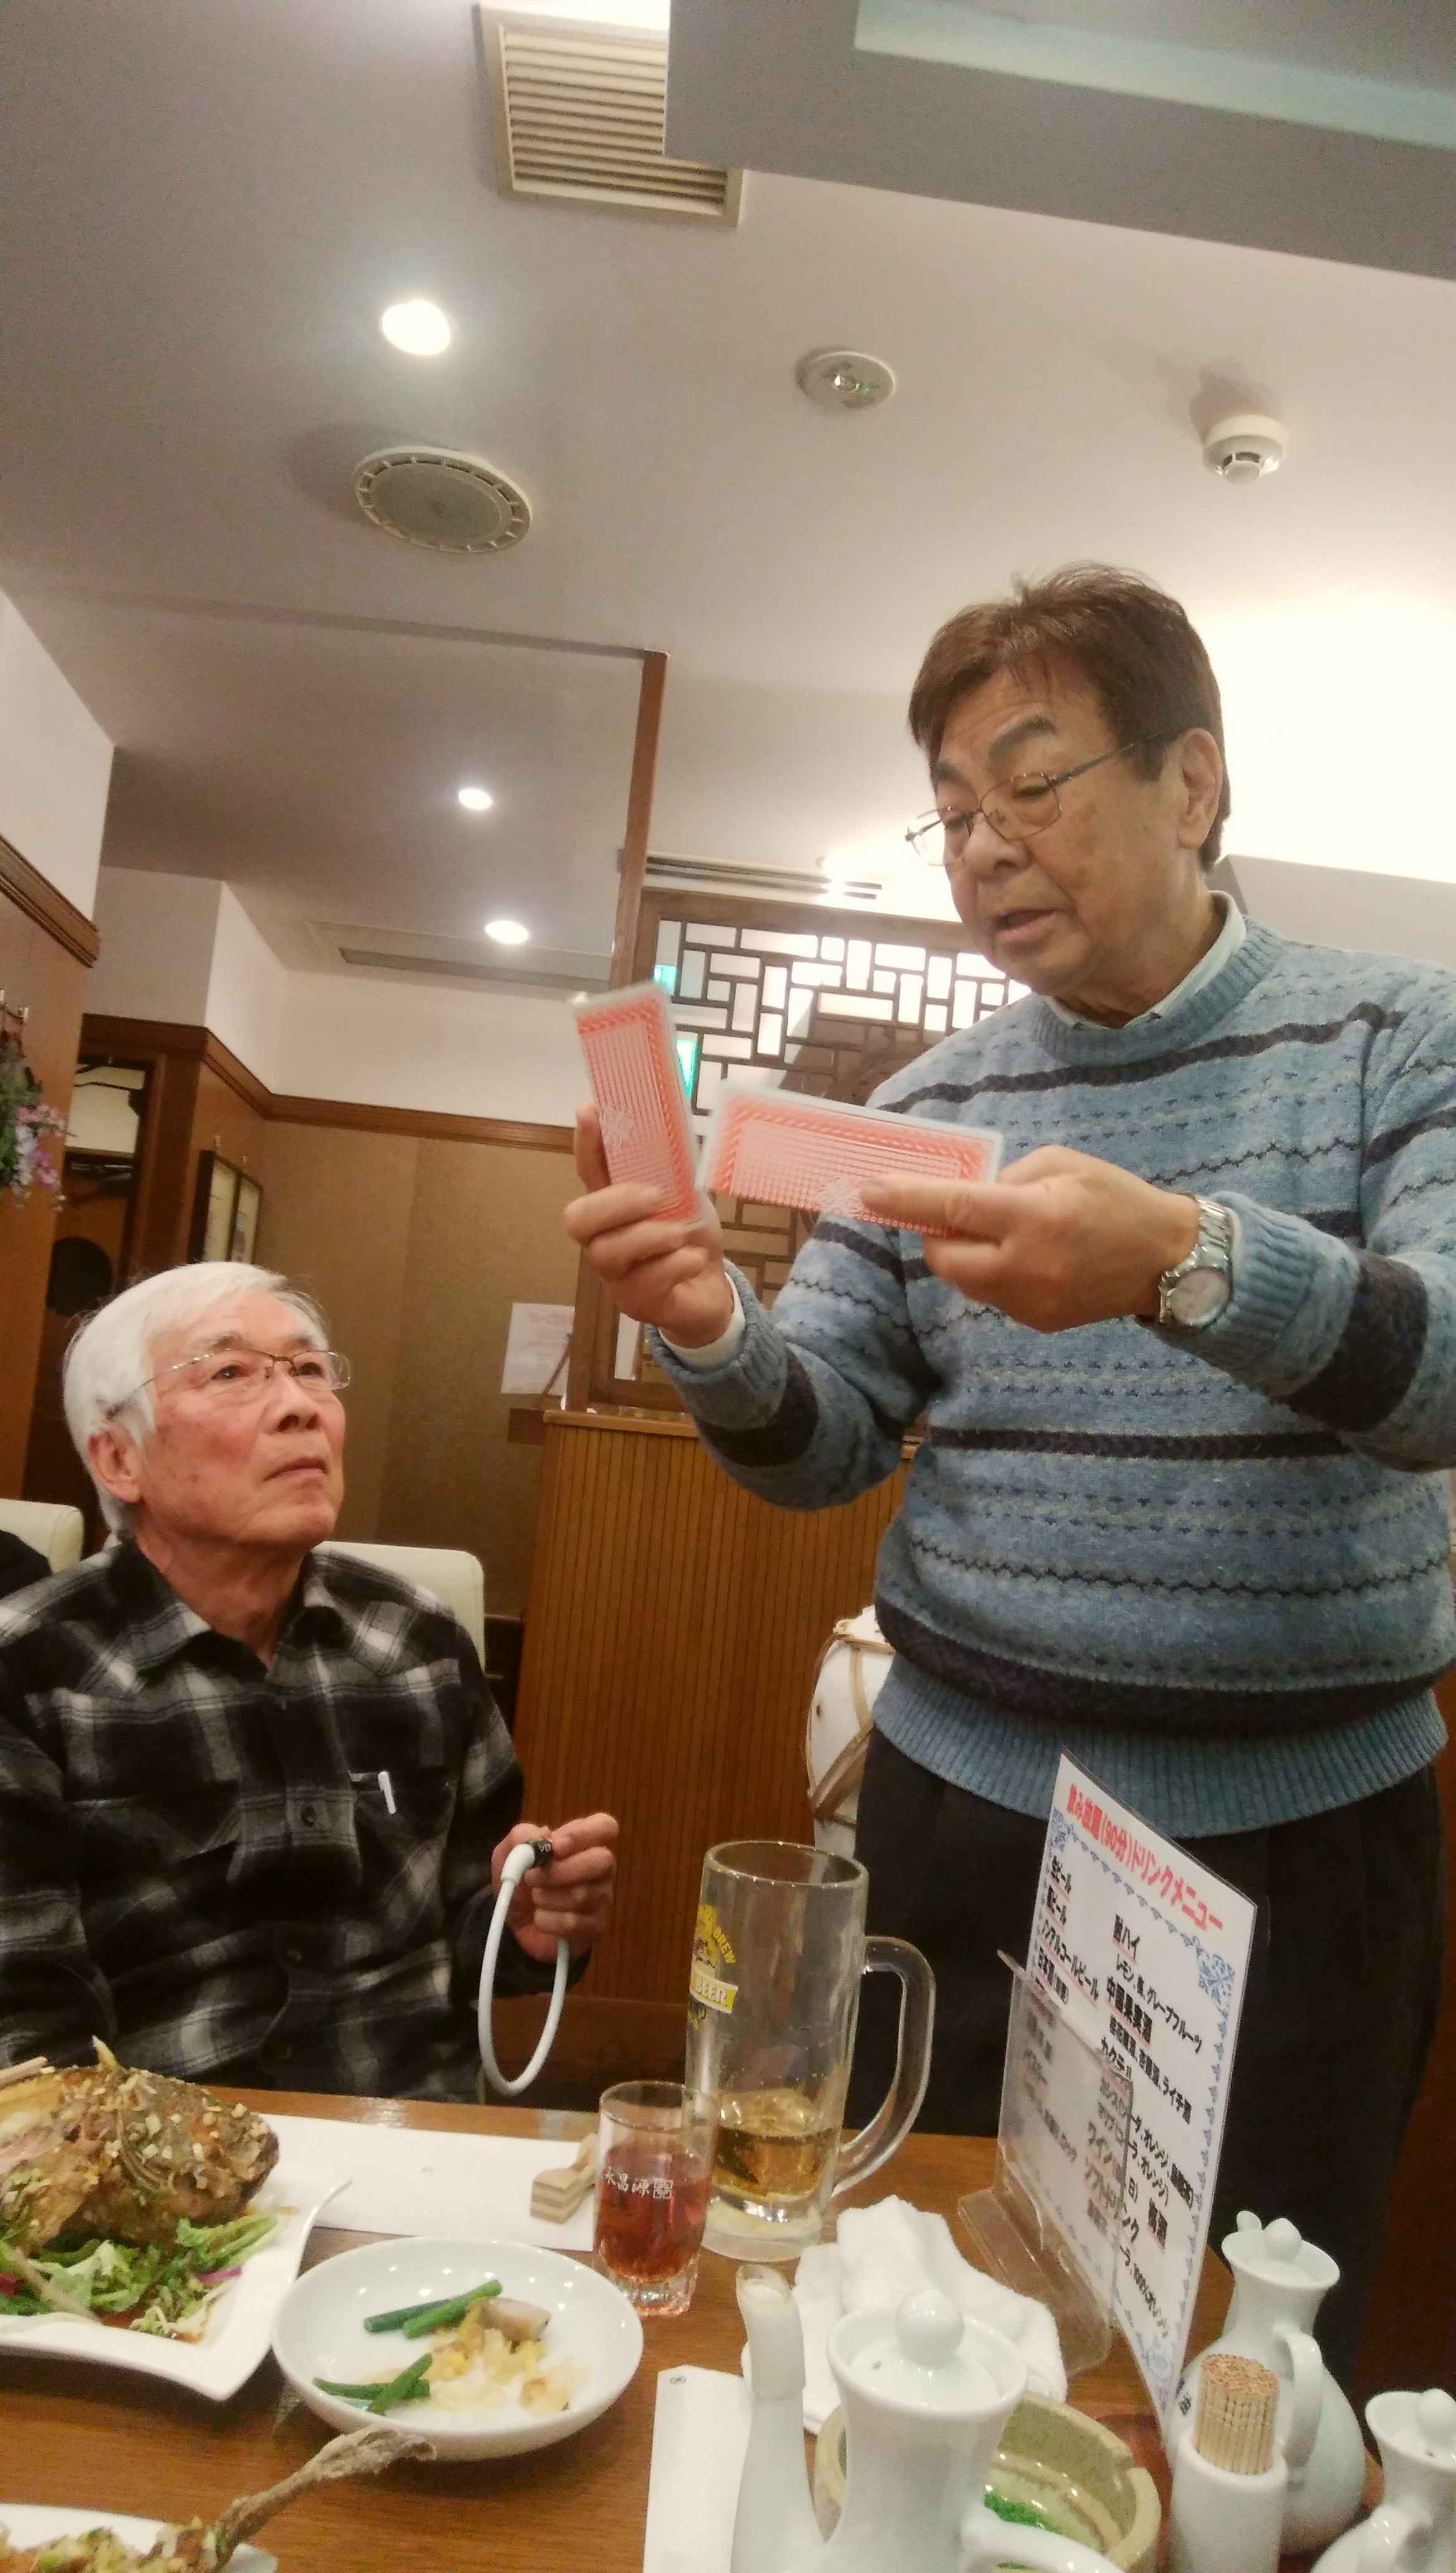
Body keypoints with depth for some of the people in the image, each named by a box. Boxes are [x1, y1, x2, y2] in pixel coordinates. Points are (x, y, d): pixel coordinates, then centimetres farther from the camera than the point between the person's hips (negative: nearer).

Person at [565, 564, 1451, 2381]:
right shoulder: (929, 1104, 5)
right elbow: (826, 1445, 3)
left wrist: (1187, 1262, -35)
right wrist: (714, 1339, -18)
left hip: (1300, 1827, -2)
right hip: (965, 1808, 3)